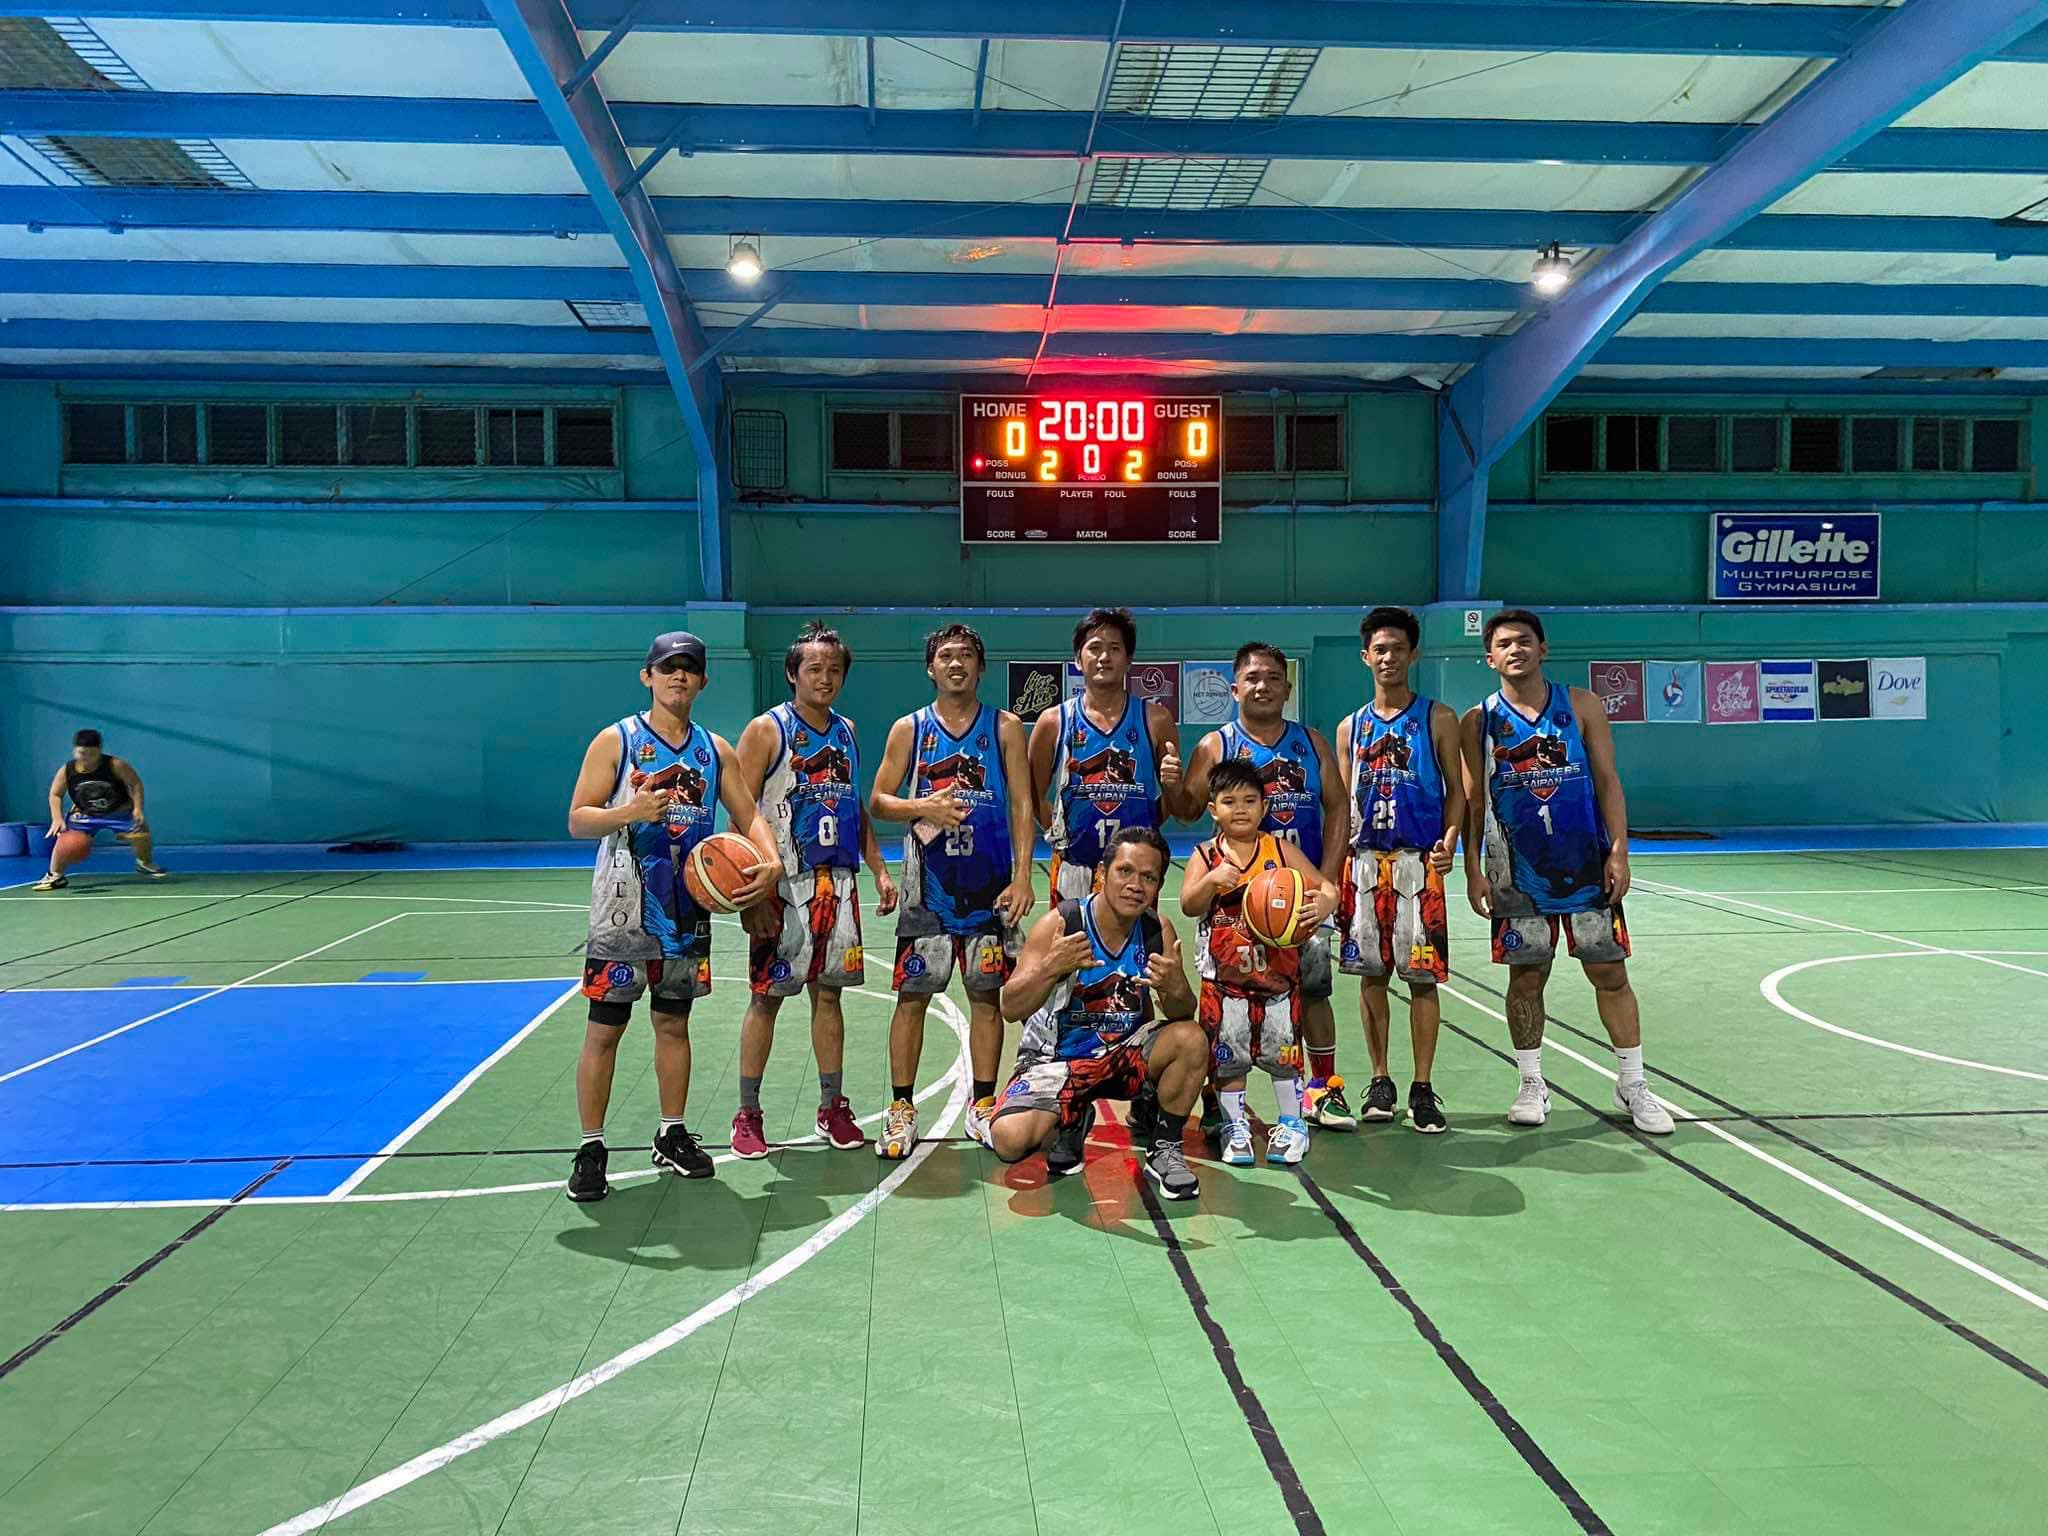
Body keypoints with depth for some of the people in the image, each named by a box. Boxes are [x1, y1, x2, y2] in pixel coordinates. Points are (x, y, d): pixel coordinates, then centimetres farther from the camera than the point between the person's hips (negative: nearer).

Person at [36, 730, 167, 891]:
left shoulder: (115, 765, -25)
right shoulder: (66, 771, -19)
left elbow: (135, 783, -15)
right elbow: (55, 794, -7)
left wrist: (138, 808, -26)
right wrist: (57, 818, -21)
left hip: (118, 811, -1)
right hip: (84, 814, 1)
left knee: (140, 832, -16)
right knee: (65, 839, -19)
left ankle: (145, 864, 14)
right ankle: (55, 876, 2)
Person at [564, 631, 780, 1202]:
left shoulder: (716, 749, 9)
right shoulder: (616, 739, -3)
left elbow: (747, 815, 9)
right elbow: (578, 819, -6)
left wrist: (770, 860, -10)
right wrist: (630, 812, -25)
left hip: (687, 909, 4)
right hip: (624, 909, -4)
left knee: (674, 1022, 13)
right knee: (604, 1028, -1)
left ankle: (672, 1135, 25)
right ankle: (591, 1149, 8)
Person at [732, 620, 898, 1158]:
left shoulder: (846, 731, 13)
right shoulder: (766, 730, -6)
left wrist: (879, 870, 13)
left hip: (838, 884, 5)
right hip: (783, 886, -5)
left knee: (829, 993, 10)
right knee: (767, 996, 1)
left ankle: (832, 1108, 19)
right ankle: (747, 1114, 10)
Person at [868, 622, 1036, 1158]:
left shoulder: (1005, 727, 5)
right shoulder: (909, 729, 6)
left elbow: (1022, 805, 1)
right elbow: (878, 802, 6)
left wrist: (1022, 876, -8)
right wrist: (921, 807, -15)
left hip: (990, 882, 0)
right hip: (929, 881, 0)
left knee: (986, 994, 6)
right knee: (912, 994, 1)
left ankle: (982, 1106, 18)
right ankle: (902, 1109, 11)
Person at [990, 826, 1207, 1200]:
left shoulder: (1158, 930, -9)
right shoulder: (1060, 924, -20)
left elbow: (1184, 1014, -8)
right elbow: (1011, 1009, -22)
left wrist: (1175, 990, -32)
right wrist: (1051, 967, -42)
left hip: (1124, 1051, 3)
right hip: (1054, 1057, -3)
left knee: (1191, 1039, -25)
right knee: (1009, 1140, -27)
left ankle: (1163, 1148, -1)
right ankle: (1067, 1126, 11)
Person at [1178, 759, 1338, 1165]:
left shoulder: (1280, 850, -1)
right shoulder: (1206, 856, -2)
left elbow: (1326, 887, -5)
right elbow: (1189, 905, -14)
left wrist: (1322, 905, -27)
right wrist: (1212, 880, -33)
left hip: (1277, 973, 0)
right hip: (1224, 977, 0)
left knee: (1283, 1052, 9)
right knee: (1228, 1057, 9)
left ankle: (1291, 1124, 25)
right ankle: (1235, 1127, 24)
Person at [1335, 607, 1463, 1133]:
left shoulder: (1437, 718, 3)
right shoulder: (1351, 727, 11)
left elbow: (1456, 791, 3)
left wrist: (1449, 839, -15)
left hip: (1419, 863, -3)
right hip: (1364, 861, 3)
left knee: (1422, 976, -1)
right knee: (1371, 974, 7)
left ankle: (1422, 1089, 8)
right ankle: (1380, 1081, 18)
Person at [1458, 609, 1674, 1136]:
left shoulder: (1582, 706, 2)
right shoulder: (1478, 722, 2)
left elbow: (1608, 781, 1)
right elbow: (1473, 801, 3)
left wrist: (1619, 851, -7)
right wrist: (1473, 868, -4)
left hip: (1586, 865, 0)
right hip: (1517, 872, 0)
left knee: (1610, 973, 3)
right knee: (1526, 977, 5)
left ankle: (1633, 1086, 15)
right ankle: (1532, 1084, 18)